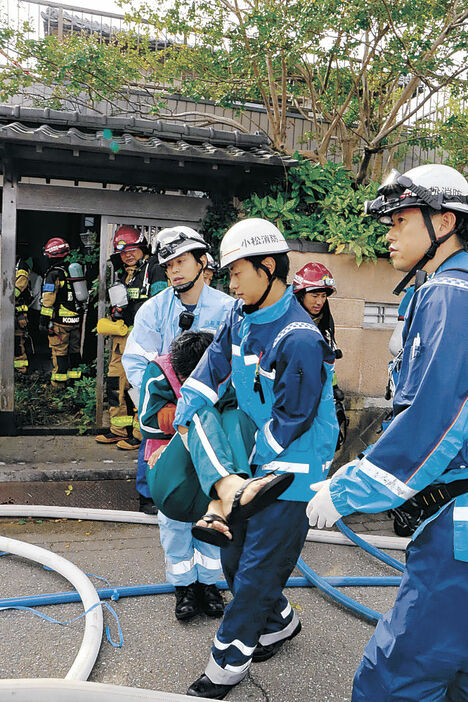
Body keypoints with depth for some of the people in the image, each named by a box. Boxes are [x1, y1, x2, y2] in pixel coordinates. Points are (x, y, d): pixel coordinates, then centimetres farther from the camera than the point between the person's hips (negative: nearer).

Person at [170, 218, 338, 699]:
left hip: (290, 466, -8)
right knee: (234, 554, 17)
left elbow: (290, 420, -21)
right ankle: (279, 622, 42)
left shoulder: (300, 340, -25)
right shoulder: (242, 315, 2)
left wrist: (239, 476, -14)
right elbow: (213, 366, 12)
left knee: (257, 567, 2)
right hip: (255, 454, 8)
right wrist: (184, 420, 5)